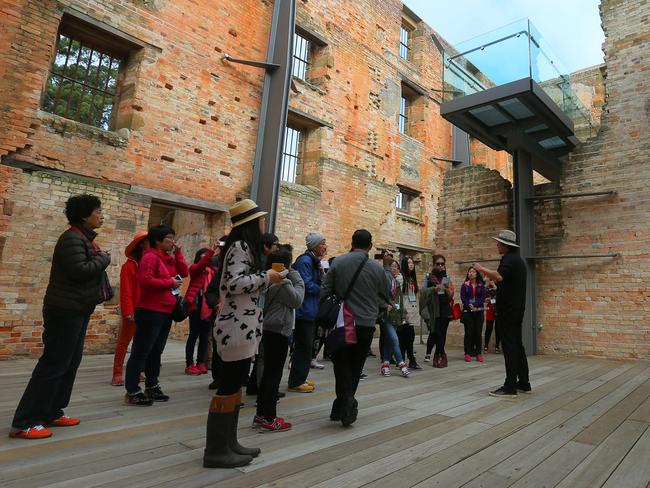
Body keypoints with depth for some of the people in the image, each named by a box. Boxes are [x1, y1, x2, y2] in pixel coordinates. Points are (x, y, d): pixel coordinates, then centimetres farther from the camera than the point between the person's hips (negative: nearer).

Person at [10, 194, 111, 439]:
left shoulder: (83, 238, 16)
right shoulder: (72, 238, -15)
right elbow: (80, 270, -26)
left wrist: (99, 258, 0)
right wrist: (103, 258, -13)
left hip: (77, 311, 10)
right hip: (65, 311, -10)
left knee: (70, 364, 12)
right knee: (53, 364, -7)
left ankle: (51, 413, 21)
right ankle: (24, 423, 1)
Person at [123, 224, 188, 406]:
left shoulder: (169, 258, 16)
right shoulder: (150, 257, -12)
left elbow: (184, 273, 10)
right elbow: (145, 280, -24)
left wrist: (177, 253, 3)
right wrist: (169, 282, -16)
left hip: (165, 312, 10)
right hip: (150, 312, -9)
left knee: (156, 351, 16)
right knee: (140, 352, -2)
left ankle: (151, 387, 27)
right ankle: (131, 392, 6)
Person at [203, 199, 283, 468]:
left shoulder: (243, 246, 17)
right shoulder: (240, 246, -13)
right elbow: (234, 284, -22)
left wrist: (265, 277, 12)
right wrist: (266, 277, -13)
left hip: (242, 327, 10)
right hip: (237, 327, -10)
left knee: (235, 385, 14)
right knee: (228, 386, -2)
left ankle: (228, 443, 25)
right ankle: (216, 450, 10)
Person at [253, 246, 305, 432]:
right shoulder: (281, 283, -15)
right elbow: (296, 300, -12)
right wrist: (286, 279, -9)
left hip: (268, 329, 9)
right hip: (278, 331, -9)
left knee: (267, 373, 15)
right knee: (274, 375, -1)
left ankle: (261, 415, 24)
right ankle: (269, 419, 6)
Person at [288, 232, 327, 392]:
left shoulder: (314, 261, 15)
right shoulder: (305, 261, -15)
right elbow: (308, 285, -21)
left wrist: (322, 274, -3)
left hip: (310, 311, 10)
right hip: (305, 310, -10)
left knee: (305, 346, 15)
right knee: (303, 346, -2)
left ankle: (300, 379, 26)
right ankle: (296, 382, 9)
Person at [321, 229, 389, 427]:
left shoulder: (338, 262, -4)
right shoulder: (377, 268, -3)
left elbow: (325, 291, -5)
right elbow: (384, 297, 7)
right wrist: (382, 307, 29)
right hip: (366, 323, 1)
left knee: (341, 361, 13)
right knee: (356, 365, 13)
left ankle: (346, 398, -8)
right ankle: (342, 407, 20)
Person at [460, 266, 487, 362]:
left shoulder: (481, 286, 9)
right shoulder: (464, 285, 7)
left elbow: (483, 298, -1)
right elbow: (463, 298, -2)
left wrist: (475, 306, -13)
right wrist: (469, 306, -16)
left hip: (478, 311, 1)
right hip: (467, 311, -1)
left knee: (478, 332, 0)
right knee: (468, 332, -2)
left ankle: (478, 353, 7)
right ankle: (468, 353, 2)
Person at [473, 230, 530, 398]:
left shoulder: (509, 259, -14)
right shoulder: (518, 259, 18)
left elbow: (499, 276, -32)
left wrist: (482, 269, -20)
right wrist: (496, 285, 21)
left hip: (508, 310, -10)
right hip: (516, 308, 10)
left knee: (509, 346, -8)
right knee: (517, 345, 14)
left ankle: (510, 387, -4)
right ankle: (523, 383, 21)